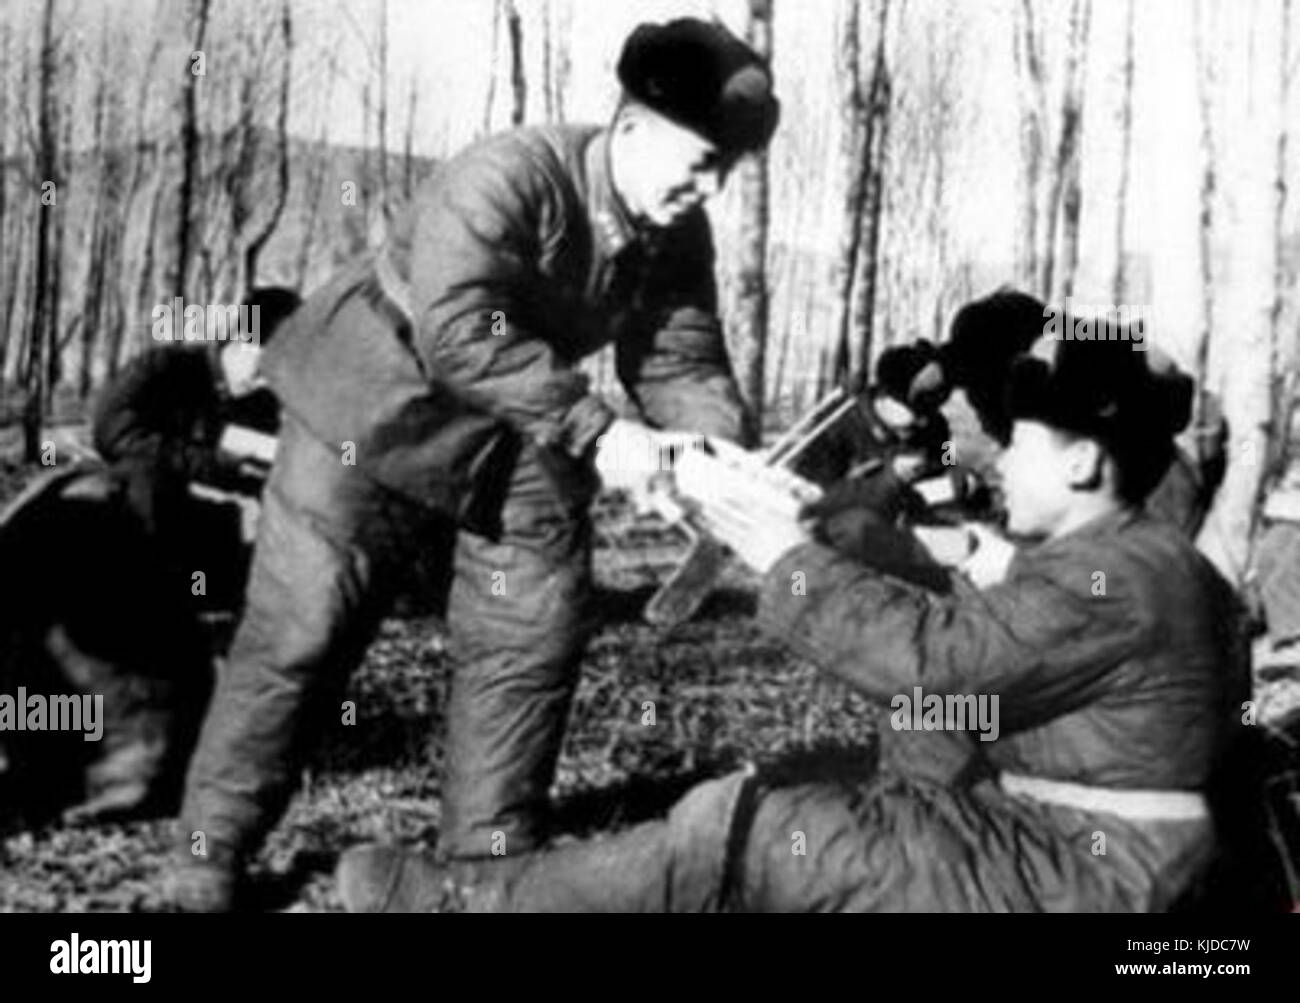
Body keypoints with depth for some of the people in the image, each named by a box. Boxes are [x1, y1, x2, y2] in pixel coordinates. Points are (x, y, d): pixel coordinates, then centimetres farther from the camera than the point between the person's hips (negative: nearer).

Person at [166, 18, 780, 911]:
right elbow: (459, 332, -40)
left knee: (536, 638, 3)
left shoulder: (678, 235, -8)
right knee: (301, 634, -4)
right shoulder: (506, 177, -30)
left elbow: (683, 362, -4)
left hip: (522, 438, 7)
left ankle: (490, 858, 19)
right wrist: (595, 431, -42)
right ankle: (210, 860, 11)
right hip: (382, 404, -6)